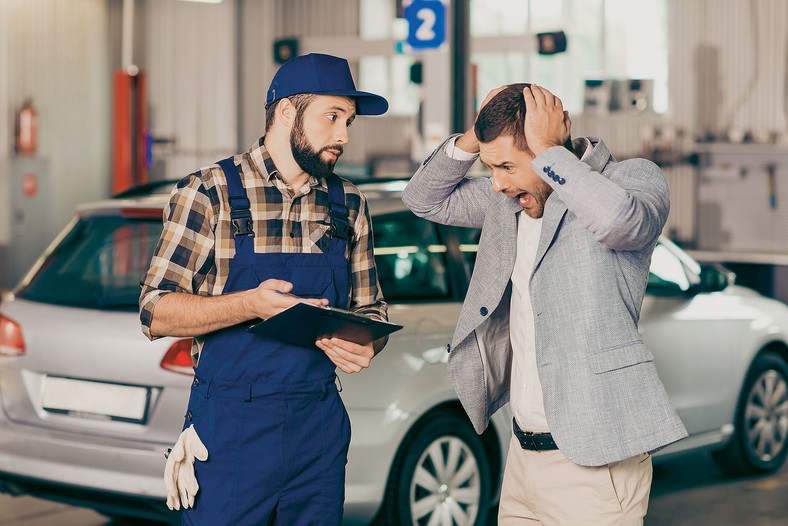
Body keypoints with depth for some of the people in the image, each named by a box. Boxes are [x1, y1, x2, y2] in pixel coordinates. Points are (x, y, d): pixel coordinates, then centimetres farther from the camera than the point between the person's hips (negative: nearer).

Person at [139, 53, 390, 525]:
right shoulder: (210, 193, -4)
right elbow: (156, 312, -8)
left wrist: (364, 347, -8)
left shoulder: (349, 206, 10)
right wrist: (251, 305, -23)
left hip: (320, 429, 4)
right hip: (231, 428, -4)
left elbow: (370, 310, 17)